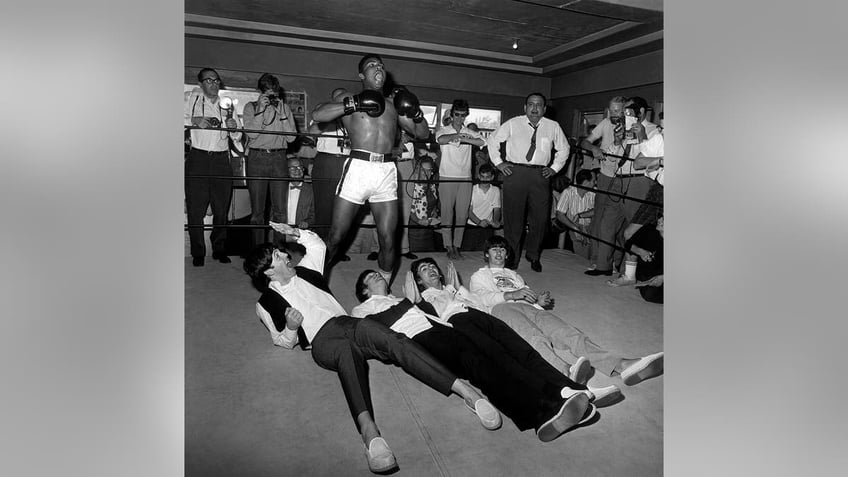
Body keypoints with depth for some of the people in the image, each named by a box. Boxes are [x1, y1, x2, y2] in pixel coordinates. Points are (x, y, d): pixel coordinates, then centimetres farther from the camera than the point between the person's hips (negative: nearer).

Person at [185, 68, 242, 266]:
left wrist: (233, 127, -7)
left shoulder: (225, 105, 15)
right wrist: (194, 120, -12)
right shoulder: (194, 99, 7)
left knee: (222, 209, 5)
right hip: (198, 159, -2)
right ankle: (198, 253, 8)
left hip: (221, 160, 2)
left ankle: (219, 250, 18)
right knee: (195, 209, -2)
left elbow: (237, 137, 13)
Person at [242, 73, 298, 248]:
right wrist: (261, 109, -10)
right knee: (257, 210, 2)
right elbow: (251, 133, -7)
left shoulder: (285, 107, 11)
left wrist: (281, 113, -6)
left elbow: (291, 137, 1)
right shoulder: (251, 107, 8)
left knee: (280, 210, 0)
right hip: (257, 158, -1)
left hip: (279, 158, 1)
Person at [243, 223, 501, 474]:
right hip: (321, 340, -4)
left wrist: (296, 232, 30)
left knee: (392, 339, -29)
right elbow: (284, 342, 15)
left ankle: (464, 389, -41)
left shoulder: (304, 272, 27)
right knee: (346, 352, -43)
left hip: (346, 322, 4)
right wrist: (291, 328, -6)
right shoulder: (266, 304, 15)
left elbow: (318, 244, 43)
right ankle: (368, 430, -67)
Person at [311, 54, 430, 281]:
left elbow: (423, 134, 23)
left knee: (388, 241, 1)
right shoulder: (350, 100, 11)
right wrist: (354, 104, -10)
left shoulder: (393, 105, 20)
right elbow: (317, 115, -5)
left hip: (387, 171, 3)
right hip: (358, 167, -3)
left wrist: (416, 113, 4)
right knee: (336, 236, 0)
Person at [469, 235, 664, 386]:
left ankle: (621, 366, -46)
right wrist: (511, 295, -12)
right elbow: (481, 297, 3)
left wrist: (540, 299, 2)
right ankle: (566, 372, -66)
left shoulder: (514, 274, 41)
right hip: (501, 309, -4)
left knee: (565, 331, -25)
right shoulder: (479, 276, 26)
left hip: (530, 308, 4)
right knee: (533, 336, -38)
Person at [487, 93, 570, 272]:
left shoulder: (553, 127, 10)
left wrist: (554, 168, 11)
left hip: (540, 175, 2)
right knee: (513, 216, 0)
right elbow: (493, 140, 14)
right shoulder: (513, 124, 5)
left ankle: (533, 255, 23)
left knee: (540, 217, 3)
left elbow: (564, 148, 22)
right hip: (515, 172, -2)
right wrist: (498, 162, 5)